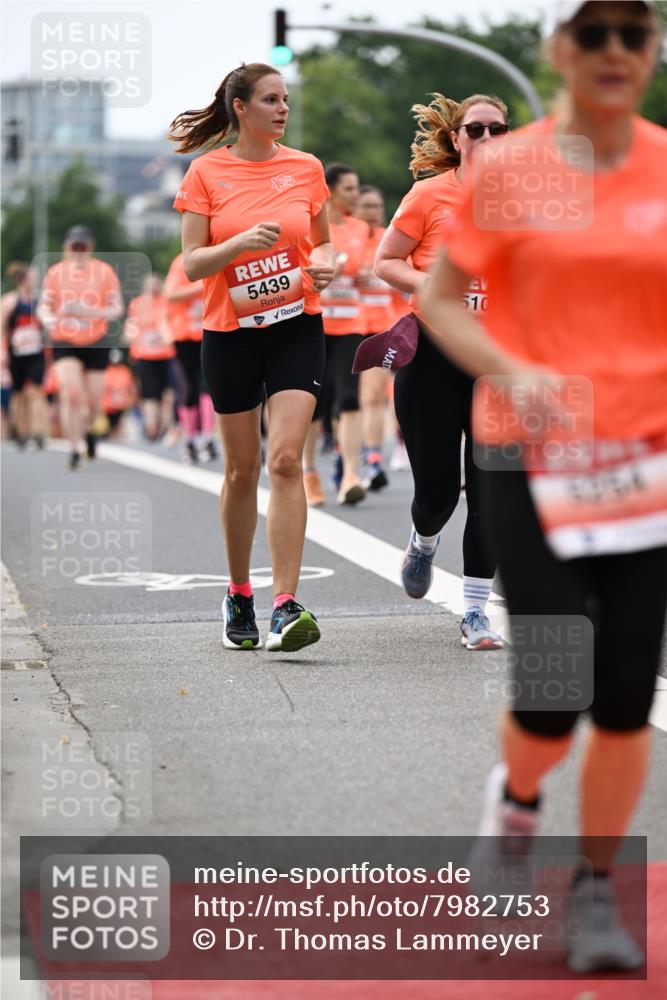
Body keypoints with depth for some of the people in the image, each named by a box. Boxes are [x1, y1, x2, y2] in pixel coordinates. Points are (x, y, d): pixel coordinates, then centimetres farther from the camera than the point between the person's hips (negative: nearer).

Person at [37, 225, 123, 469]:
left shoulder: (104, 271, -1)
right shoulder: (55, 272, 2)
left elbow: (117, 308, -2)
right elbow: (44, 305, 6)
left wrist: (90, 312, -20)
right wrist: (47, 319, -18)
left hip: (96, 343, 1)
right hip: (64, 343, -1)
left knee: (94, 402, 5)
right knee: (70, 394, -19)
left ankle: (88, 428, 40)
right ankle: (74, 450, -10)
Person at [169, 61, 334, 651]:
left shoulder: (306, 168, 5)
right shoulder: (206, 172, -1)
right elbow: (192, 264, -5)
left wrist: (326, 264, -5)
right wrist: (243, 242, -22)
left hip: (297, 327, 0)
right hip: (230, 332, 0)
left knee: (286, 459, -15)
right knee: (242, 469, 7)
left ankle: (286, 606, -19)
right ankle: (239, 596, 26)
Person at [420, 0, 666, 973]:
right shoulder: (507, 171, -3)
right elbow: (440, 302, 2)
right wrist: (512, 372, -15)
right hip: (532, 462, -2)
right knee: (554, 695, -6)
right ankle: (516, 794, 29)